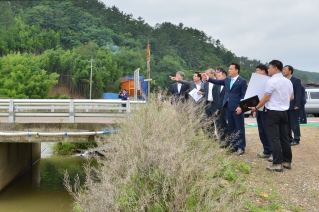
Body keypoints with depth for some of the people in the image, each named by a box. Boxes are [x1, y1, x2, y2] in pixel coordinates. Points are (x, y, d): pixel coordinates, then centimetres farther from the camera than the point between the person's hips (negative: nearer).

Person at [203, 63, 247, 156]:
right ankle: (234, 145, 23)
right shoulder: (227, 80, 13)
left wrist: (240, 106, -18)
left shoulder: (242, 81, -6)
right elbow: (217, 82, 7)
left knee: (239, 128, 0)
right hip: (228, 107, 7)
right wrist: (207, 78, -6)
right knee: (231, 128, 13)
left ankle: (241, 147, 7)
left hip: (237, 108, -7)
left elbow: (244, 95, -10)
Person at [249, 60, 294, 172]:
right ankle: (287, 161, 17)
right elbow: (292, 97, 16)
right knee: (284, 137, 12)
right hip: (284, 112, 8)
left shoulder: (271, 81, -14)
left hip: (273, 112, -7)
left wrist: (256, 108, -1)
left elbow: (266, 98, -13)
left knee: (274, 138, -5)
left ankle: (277, 164, -5)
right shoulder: (288, 81, 9)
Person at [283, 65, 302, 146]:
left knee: (294, 123, 1)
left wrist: (297, 105, -16)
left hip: (293, 106, -6)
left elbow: (298, 94, -10)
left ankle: (296, 139, 8)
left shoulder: (296, 80, -5)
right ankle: (288, 139, 17)